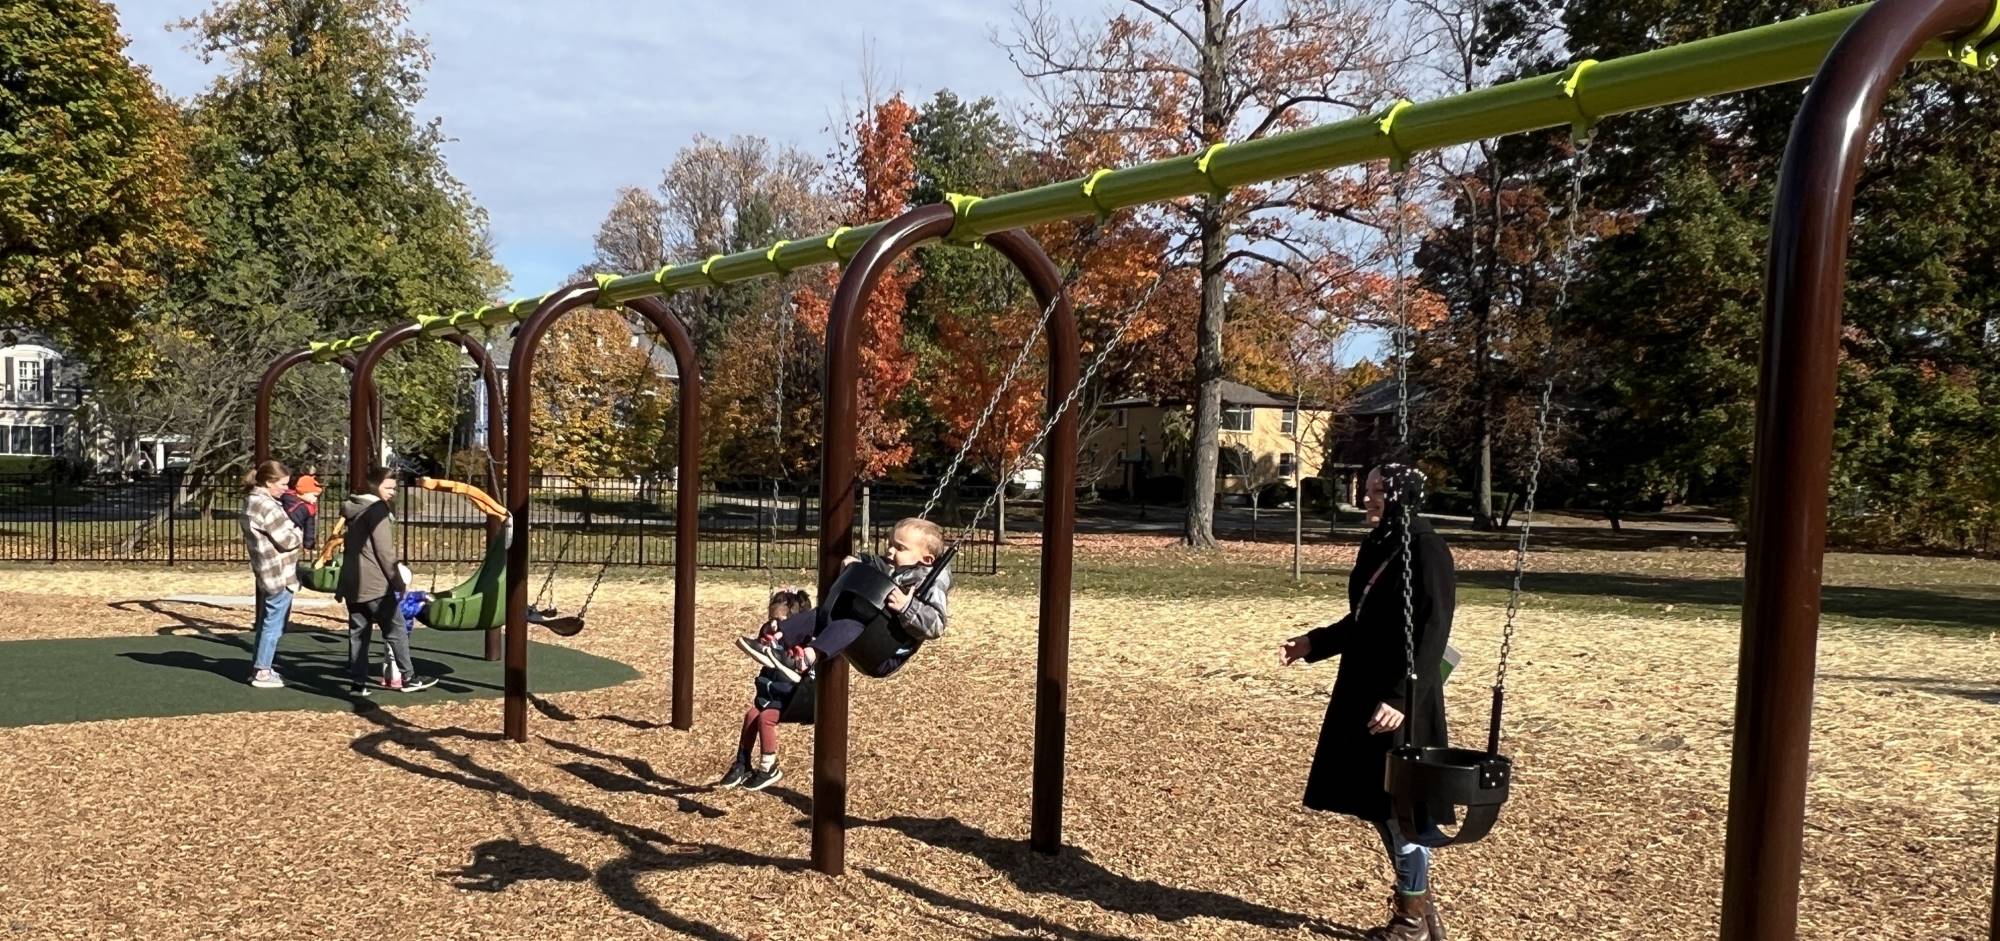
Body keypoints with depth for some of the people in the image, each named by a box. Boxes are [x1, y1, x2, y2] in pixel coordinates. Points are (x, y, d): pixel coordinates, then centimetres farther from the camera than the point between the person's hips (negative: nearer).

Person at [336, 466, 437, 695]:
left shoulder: (353, 509, 17)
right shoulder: (377, 510, -11)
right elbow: (384, 551, -15)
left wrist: (342, 585, 26)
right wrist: (398, 581, -9)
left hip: (352, 582, 9)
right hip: (375, 584, -9)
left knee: (358, 633, 9)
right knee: (396, 631, 0)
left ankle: (358, 681, 8)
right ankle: (408, 677, 5)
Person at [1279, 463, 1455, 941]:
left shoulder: (1426, 550, -16)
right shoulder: (1377, 546, 9)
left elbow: (1431, 634, -21)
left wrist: (1401, 698, -27)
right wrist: (1313, 642, 17)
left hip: (1401, 698, -9)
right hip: (1364, 691, 9)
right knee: (1378, 798, 14)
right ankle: (1414, 903, 29)